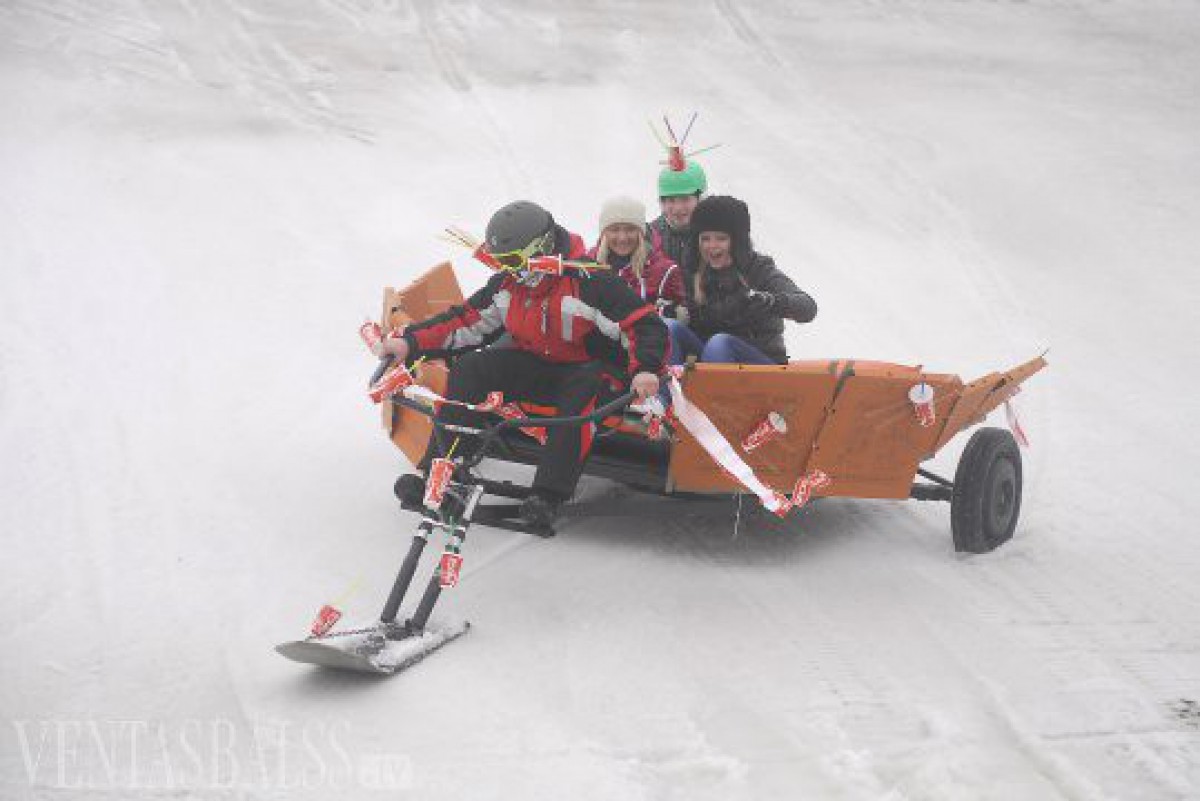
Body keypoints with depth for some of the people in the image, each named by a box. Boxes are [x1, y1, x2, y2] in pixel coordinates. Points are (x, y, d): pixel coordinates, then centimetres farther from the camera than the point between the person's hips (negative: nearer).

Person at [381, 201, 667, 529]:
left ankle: (549, 493, -41)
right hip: (534, 365, 6)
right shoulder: (507, 283, 0)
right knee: (469, 368, -14)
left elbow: (646, 326, -23)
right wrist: (410, 342, -6)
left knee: (583, 391, -40)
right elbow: (467, 321, 5)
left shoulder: (589, 281, -21)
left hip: (590, 368, -6)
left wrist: (644, 369, -40)